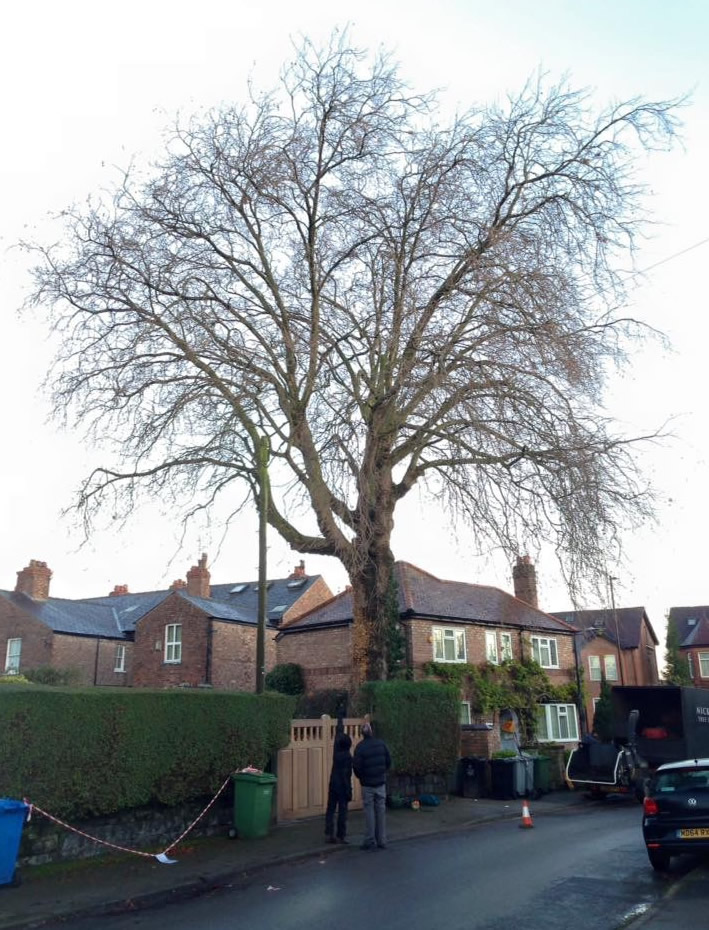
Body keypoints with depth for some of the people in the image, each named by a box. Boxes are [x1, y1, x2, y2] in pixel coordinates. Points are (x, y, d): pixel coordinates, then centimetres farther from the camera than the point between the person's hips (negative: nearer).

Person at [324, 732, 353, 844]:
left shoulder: (336, 753, 4)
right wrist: (348, 791, -14)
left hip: (333, 786, 5)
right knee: (342, 812, 1)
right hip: (342, 787, -5)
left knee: (330, 810, 8)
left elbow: (337, 738, 19)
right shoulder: (348, 757, -12)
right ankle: (341, 836, 3)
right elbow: (346, 775, -17)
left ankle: (329, 834, 3)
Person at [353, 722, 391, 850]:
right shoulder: (381, 743, -1)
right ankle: (382, 841, 14)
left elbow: (357, 767, -11)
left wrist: (361, 777, 9)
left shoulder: (360, 747, -12)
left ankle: (371, 841, 4)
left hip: (367, 784, -3)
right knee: (381, 811, 10)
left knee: (369, 812, 3)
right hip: (381, 783, 3)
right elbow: (389, 761, 4)